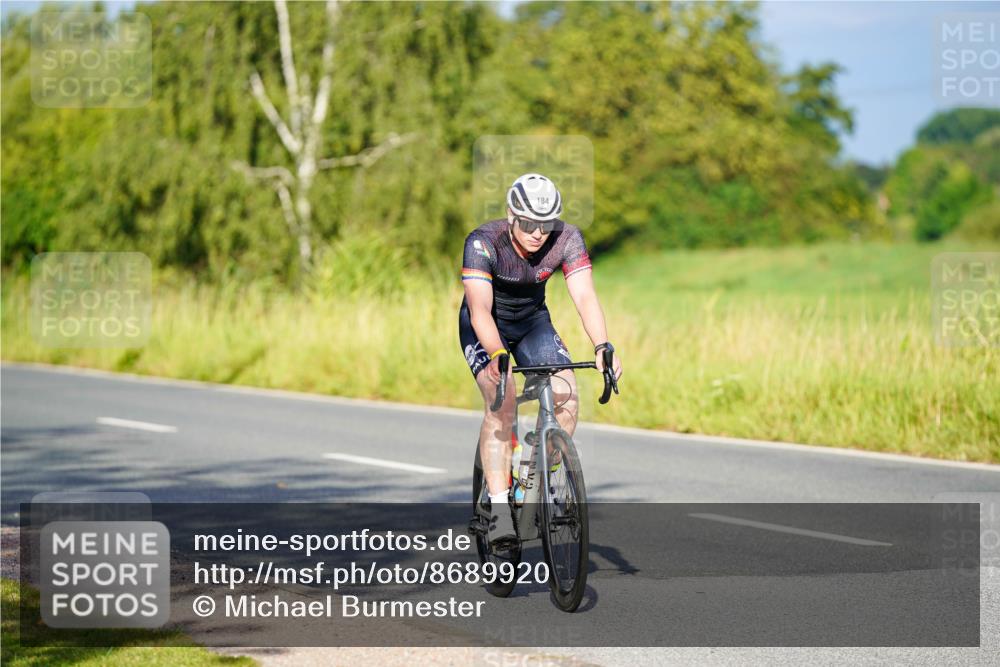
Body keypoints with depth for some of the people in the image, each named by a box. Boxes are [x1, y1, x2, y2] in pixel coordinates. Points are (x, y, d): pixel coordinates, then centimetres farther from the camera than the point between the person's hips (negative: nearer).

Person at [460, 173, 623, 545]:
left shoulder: (566, 239, -22)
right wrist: (496, 356, -54)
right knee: (502, 403, -27)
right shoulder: (483, 242, -30)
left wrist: (602, 347, -47)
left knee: (567, 397, -18)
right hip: (485, 328, -3)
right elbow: (480, 309, -37)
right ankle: (498, 508, -27)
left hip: (532, 323, 3)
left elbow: (585, 297, -30)